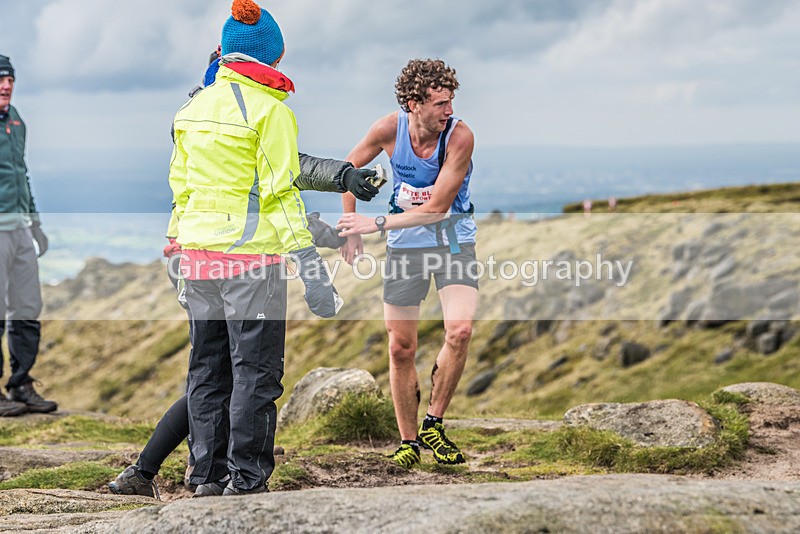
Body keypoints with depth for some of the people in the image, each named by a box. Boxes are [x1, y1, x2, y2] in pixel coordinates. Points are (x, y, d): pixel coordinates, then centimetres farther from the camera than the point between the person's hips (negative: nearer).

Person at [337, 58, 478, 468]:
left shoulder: (460, 136, -21)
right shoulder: (390, 129, -13)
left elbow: (437, 208, -20)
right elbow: (349, 168, 5)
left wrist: (377, 224, -19)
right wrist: (351, 228, 4)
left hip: (452, 238, -2)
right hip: (405, 241, 2)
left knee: (460, 331, -22)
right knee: (401, 348, 2)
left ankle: (433, 424, -3)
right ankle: (408, 441, 17)